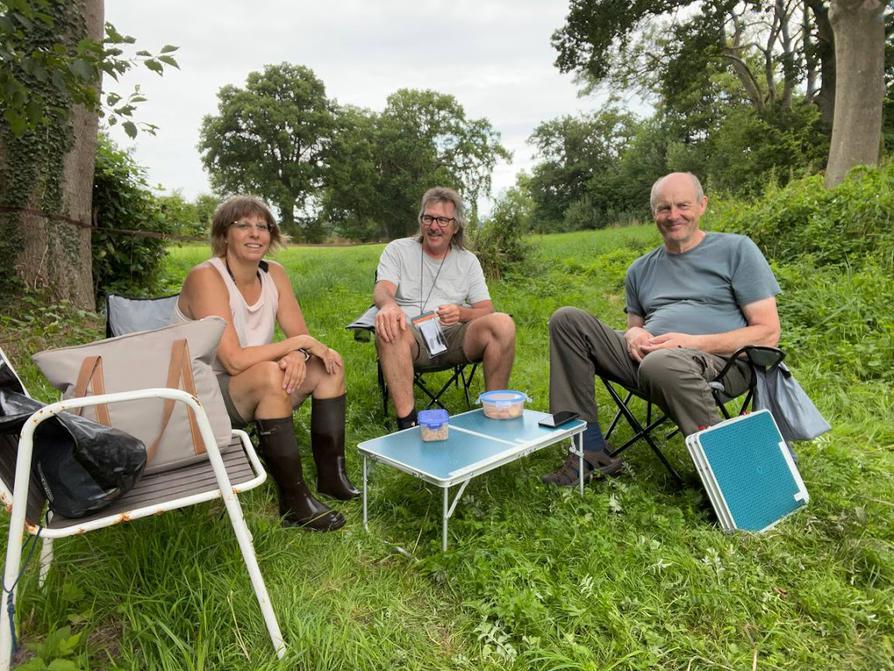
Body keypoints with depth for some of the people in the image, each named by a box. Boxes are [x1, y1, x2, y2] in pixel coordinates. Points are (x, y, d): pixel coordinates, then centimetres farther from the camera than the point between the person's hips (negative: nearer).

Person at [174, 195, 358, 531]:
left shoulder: (274, 273, 0)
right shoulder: (206, 277, -21)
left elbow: (301, 336, -2)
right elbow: (234, 360, -29)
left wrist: (297, 356, -26)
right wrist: (299, 343, -24)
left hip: (254, 391, 8)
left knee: (330, 364, -5)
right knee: (270, 374, -34)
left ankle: (331, 475, -2)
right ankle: (294, 502, -25)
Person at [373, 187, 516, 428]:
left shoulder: (468, 260, 14)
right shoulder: (397, 250, 9)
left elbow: (486, 311, 6)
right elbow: (382, 289, -9)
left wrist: (461, 313, -19)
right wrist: (388, 305, -35)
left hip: (454, 337, 2)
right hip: (412, 338, -2)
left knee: (503, 323, -25)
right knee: (388, 327, -36)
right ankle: (406, 422, -35)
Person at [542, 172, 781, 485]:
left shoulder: (735, 249, 8)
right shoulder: (641, 269, 22)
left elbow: (768, 333, 1)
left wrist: (693, 342, -12)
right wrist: (634, 334, 0)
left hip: (716, 362, -5)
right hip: (647, 359, 6)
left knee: (660, 364, -40)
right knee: (567, 320, -10)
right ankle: (592, 452, -14)